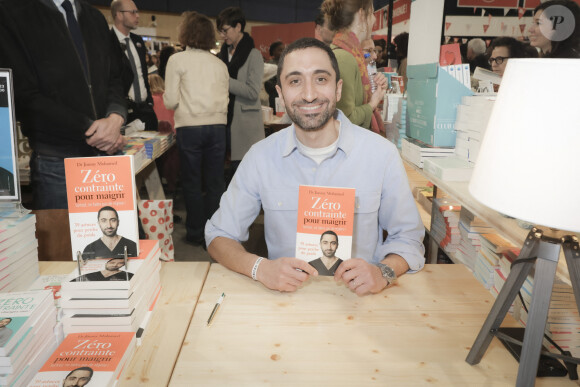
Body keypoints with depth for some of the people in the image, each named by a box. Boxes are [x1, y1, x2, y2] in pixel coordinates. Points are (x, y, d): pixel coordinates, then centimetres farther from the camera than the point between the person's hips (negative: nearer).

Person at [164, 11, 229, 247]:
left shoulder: (177, 60, 0)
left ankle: (196, 233, 17)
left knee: (192, 183, 9)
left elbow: (170, 101, -3)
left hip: (189, 127, -3)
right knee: (215, 183, 9)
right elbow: (224, 99, 6)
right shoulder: (220, 64, 10)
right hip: (217, 126, 3)